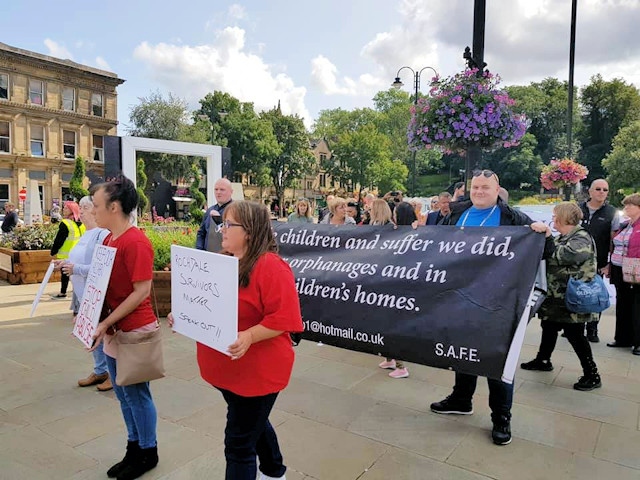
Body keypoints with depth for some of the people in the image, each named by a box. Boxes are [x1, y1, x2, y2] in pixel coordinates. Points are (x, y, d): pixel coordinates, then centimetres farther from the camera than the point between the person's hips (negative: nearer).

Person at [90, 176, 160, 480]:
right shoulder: (108, 238, 7)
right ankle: (134, 448, 36)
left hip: (134, 330, -9)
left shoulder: (136, 242, -21)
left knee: (136, 393, 7)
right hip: (113, 328, 9)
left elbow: (141, 291, -22)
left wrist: (106, 323, -19)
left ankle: (148, 452, 28)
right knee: (122, 393, 19)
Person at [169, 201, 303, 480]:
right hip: (228, 368, 9)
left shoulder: (271, 266, -21)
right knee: (254, 423, 28)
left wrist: (249, 337, -36)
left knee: (239, 443, 1)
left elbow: (282, 318, -25)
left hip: (257, 371, -9)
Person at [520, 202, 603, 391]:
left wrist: (548, 239, -26)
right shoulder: (563, 237, 12)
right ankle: (543, 360, 37)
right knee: (549, 327, 20)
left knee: (575, 335, -2)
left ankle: (592, 375, 12)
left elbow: (564, 255, -33)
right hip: (556, 297, 10)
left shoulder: (581, 238, -17)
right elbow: (551, 257, 14)